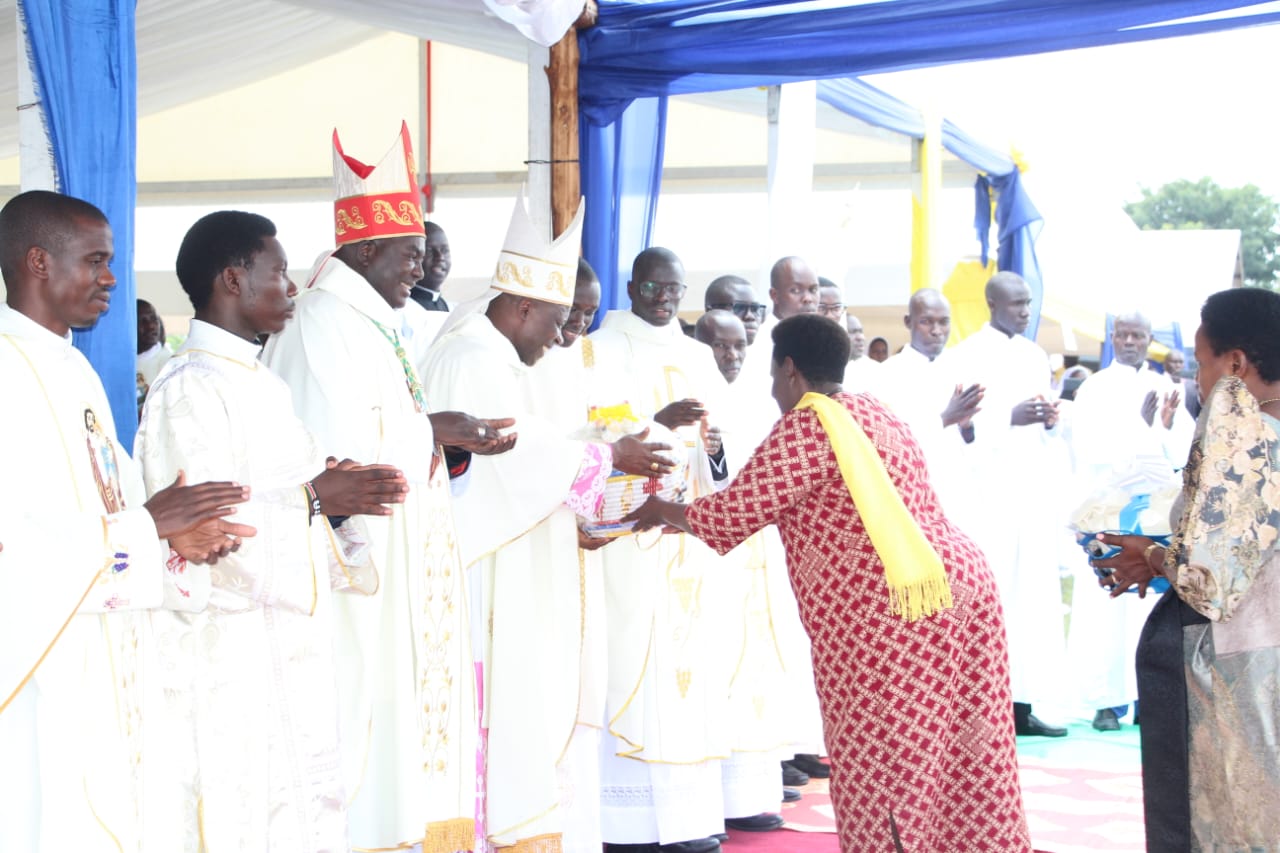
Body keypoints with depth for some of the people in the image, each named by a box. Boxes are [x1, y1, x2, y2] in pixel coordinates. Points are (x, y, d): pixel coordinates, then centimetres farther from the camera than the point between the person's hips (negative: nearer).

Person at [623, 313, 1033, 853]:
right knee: (964, 767, 12)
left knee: (882, 771, -1)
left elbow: (735, 512, -10)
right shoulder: (871, 412, 20)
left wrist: (665, 511, 9)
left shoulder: (808, 423, -8)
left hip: (888, 613, -9)